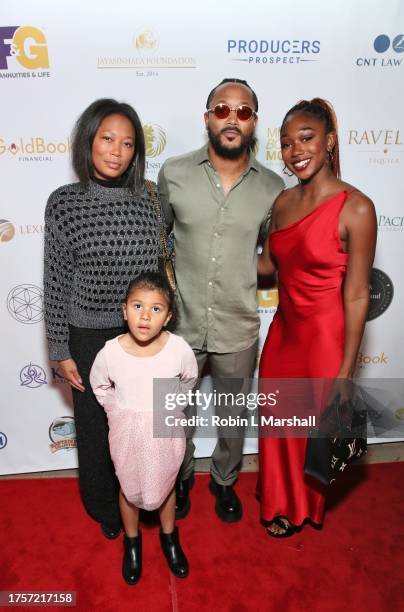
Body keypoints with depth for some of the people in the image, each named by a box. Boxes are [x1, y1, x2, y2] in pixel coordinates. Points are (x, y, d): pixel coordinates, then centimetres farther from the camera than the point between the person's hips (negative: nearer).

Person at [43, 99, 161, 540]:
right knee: (95, 423, 16)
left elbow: (155, 270, 4)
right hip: (89, 337, -2)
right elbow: (56, 281, -6)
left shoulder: (146, 200, -3)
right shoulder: (64, 203, -10)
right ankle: (103, 506, 43)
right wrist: (60, 350, -5)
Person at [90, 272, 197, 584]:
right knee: (130, 490, 23)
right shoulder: (110, 353, -23)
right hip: (127, 434, 0)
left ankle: (169, 537, 52)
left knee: (166, 486, 24)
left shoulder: (179, 349, -24)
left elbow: (188, 381, 0)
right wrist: (119, 412, 0)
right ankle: (132, 541, 52)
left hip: (166, 432, 0)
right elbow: (99, 386, 0)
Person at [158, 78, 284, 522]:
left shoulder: (272, 188, -5)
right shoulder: (173, 174, -7)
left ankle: (224, 481, 50)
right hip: (180, 324, 0)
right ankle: (181, 477, 49)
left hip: (238, 330, 1)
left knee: (232, 418, 20)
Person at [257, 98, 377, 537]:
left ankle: (300, 509, 48)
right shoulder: (283, 201, 1)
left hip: (324, 336, -5)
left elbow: (356, 296, -16)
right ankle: (278, 499, 50)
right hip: (283, 330, 6)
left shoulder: (355, 208, -18)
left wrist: (346, 370, -13)